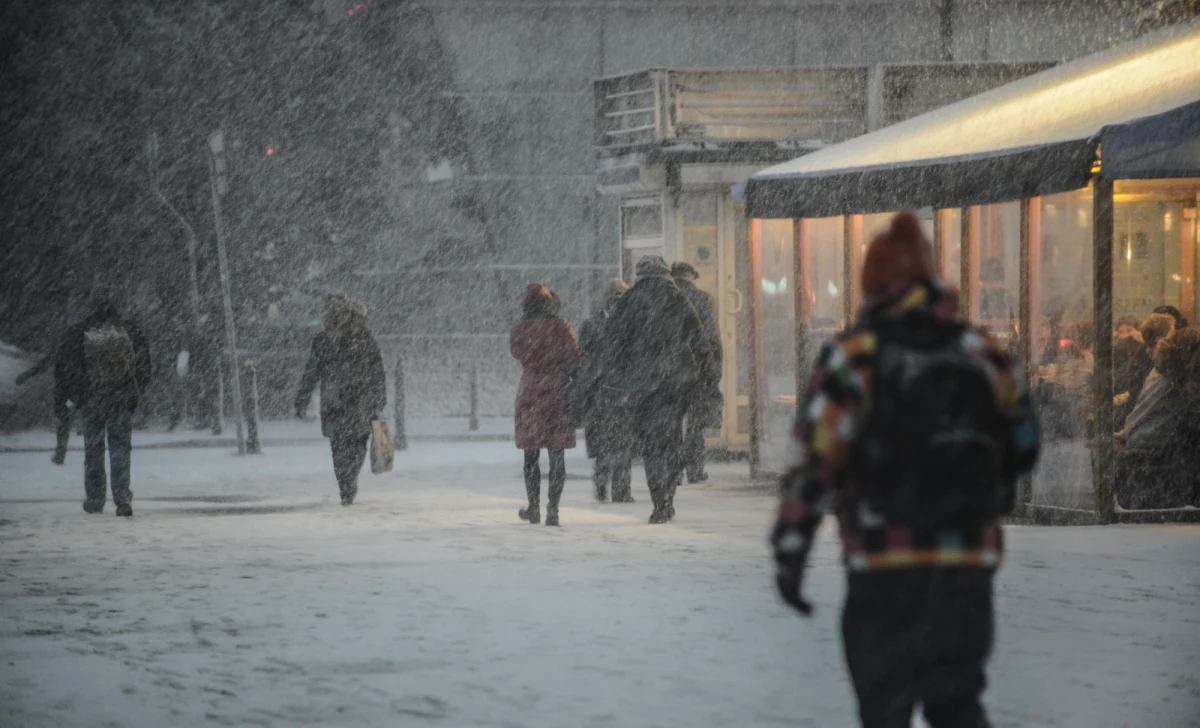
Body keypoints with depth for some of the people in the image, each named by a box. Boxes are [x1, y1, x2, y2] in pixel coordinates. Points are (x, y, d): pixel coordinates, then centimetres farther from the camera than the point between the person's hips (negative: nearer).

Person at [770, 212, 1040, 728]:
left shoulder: (851, 361, -5)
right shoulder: (984, 357, 6)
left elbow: (813, 460, -10)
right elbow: (1022, 449, 16)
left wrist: (790, 551, -5)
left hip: (883, 568, -3)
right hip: (969, 564, 3)